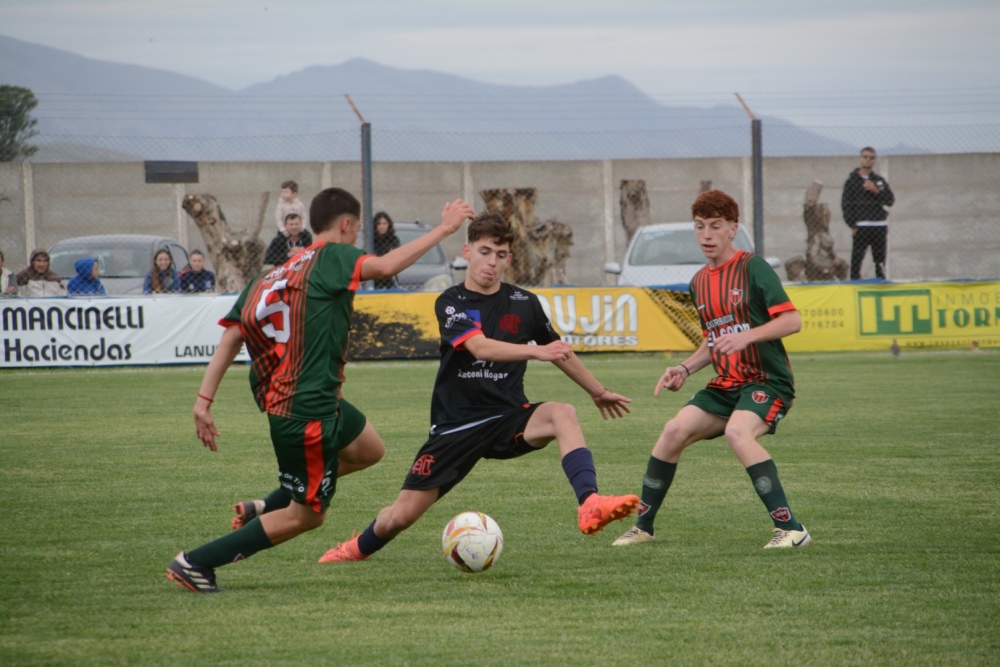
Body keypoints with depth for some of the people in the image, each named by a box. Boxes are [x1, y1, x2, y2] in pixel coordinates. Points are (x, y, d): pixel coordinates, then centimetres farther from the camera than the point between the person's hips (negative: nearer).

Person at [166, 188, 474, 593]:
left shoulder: (269, 276, 11)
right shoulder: (331, 257, -9)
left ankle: (264, 510, 21)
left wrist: (204, 400, 0)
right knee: (307, 516, 4)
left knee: (368, 450, 26)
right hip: (306, 412, -9)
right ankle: (196, 563, 4)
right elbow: (386, 267, -27)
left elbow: (232, 335, 2)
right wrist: (443, 230, -19)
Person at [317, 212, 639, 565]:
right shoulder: (450, 303, -7)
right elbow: (480, 347, -26)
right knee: (402, 515, -1)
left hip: (508, 417, 2)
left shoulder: (523, 303, 4)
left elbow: (558, 352, 21)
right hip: (456, 425, -2)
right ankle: (358, 549, 33)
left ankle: (589, 505, -44)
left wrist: (598, 391, 28)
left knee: (563, 413, -31)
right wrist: (536, 351, -39)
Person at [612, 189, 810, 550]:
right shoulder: (699, 282, 15)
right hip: (726, 385, 7)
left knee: (737, 432, -34)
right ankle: (643, 527, 5)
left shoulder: (752, 268, -9)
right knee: (675, 430, -10)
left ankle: (790, 529, -30)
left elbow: (792, 320, -16)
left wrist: (746, 336, -27)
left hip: (767, 381, -7)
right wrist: (685, 369, 11)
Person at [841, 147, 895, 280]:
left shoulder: (880, 181, 16)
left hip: (880, 227, 4)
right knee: (856, 260, -9)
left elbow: (891, 200, 5)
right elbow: (846, 205, -1)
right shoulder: (852, 181, 4)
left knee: (880, 262, 8)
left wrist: (876, 190, -11)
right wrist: (853, 225, -10)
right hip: (861, 227, -4)